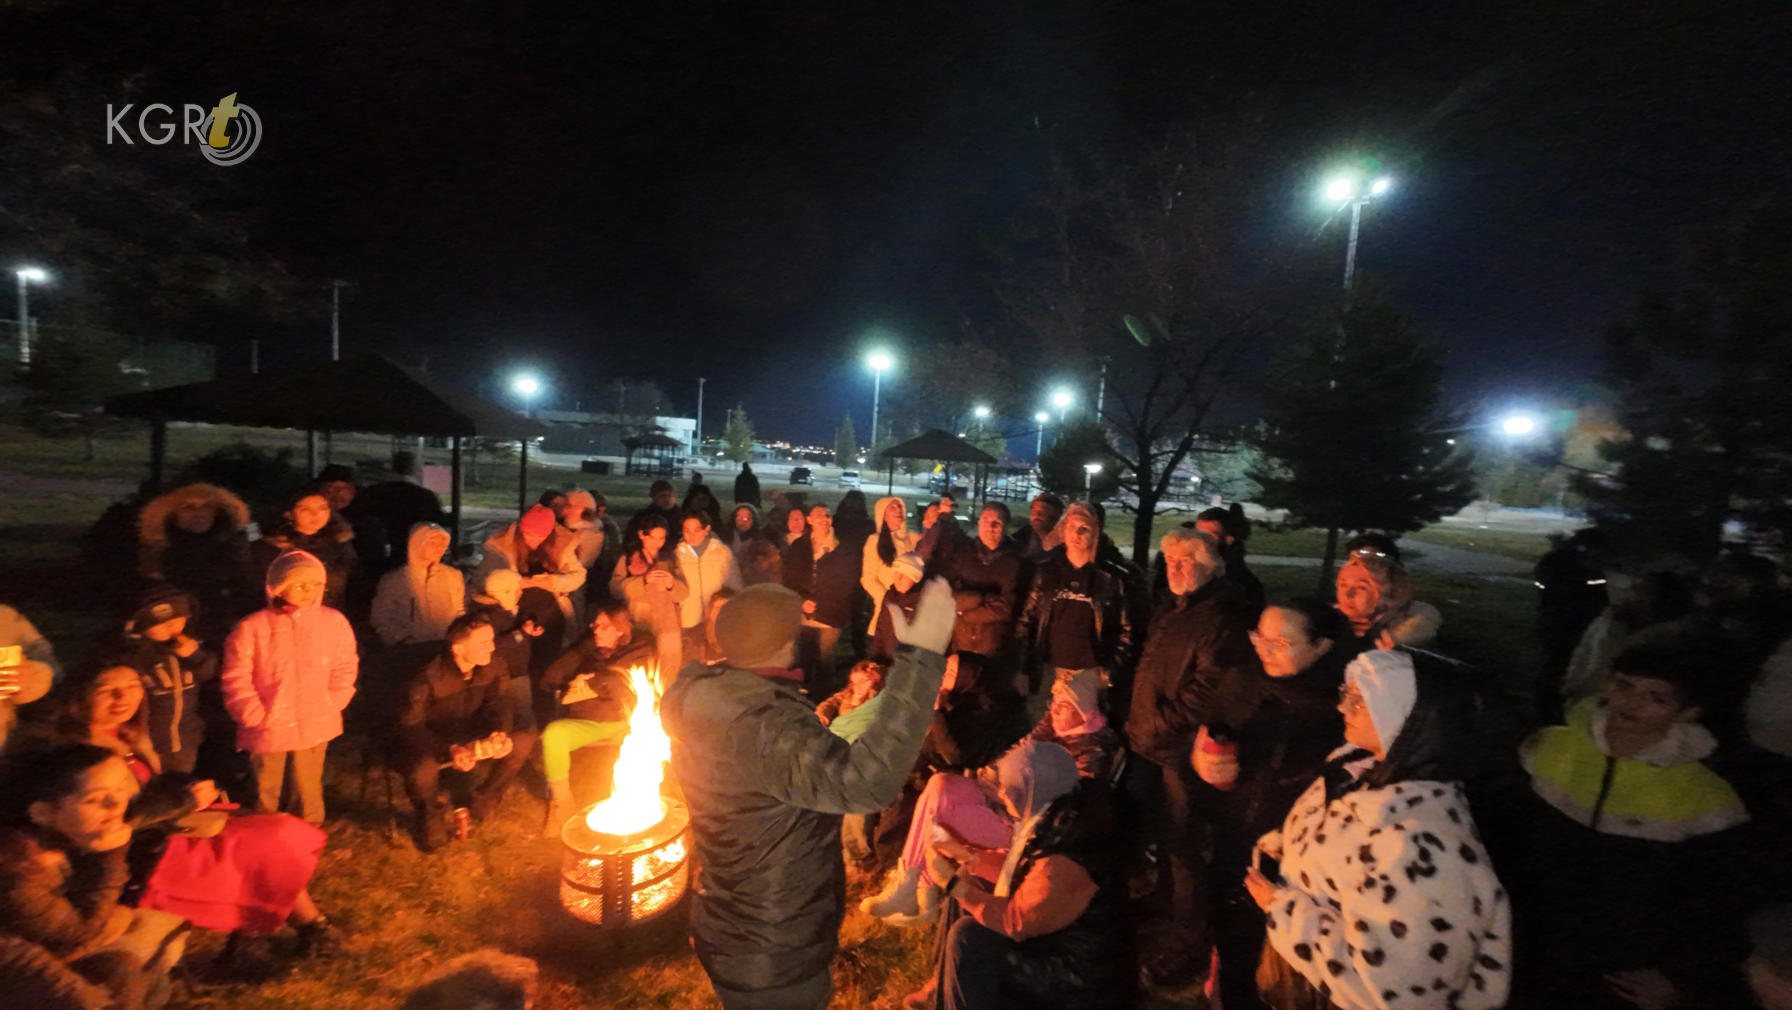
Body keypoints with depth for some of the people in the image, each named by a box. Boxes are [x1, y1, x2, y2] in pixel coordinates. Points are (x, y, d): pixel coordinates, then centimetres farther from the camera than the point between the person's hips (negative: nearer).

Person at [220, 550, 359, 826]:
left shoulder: (334, 621, -7)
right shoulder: (252, 627, -10)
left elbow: (345, 668, 1)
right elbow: (236, 679, -5)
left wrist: (331, 706, -5)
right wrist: (256, 715, -10)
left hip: (315, 727, 1)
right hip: (268, 728, 0)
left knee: (309, 787, 18)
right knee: (266, 791, 18)